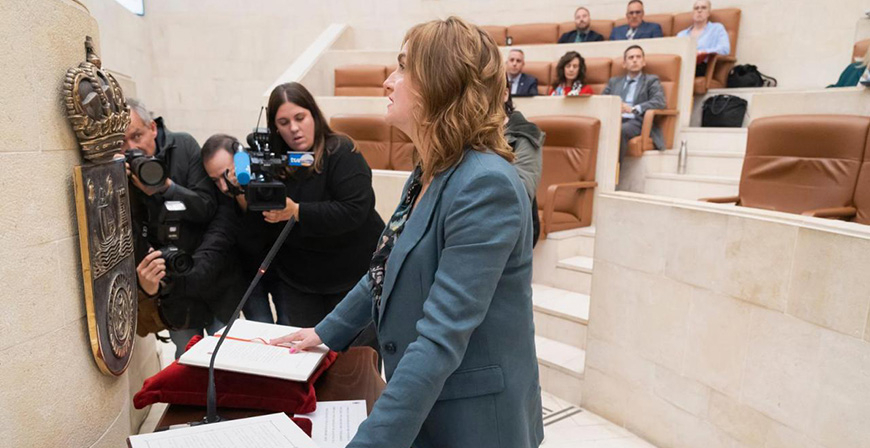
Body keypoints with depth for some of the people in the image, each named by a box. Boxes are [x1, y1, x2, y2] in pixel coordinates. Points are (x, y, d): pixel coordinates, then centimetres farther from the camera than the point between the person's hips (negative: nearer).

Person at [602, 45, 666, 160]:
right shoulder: (614, 81, 29)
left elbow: (660, 102, -1)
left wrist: (634, 109, -14)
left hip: (636, 122, -3)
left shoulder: (651, 80, 17)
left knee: (620, 131, -38)